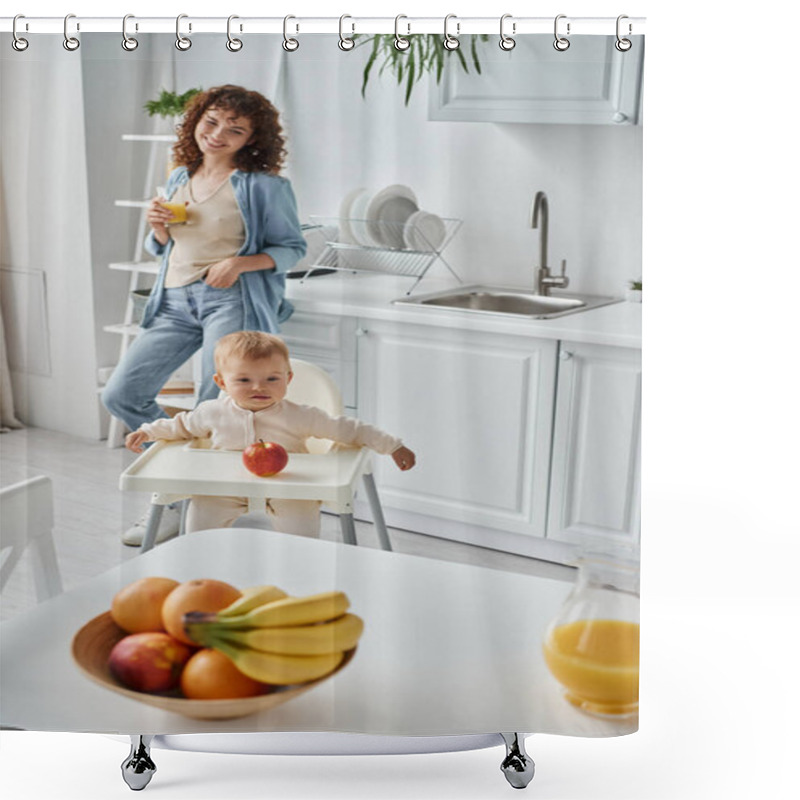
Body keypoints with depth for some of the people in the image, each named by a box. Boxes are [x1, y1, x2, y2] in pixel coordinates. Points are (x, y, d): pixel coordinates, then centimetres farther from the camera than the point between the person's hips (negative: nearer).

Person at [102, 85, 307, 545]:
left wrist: (241, 263, -16)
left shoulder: (265, 185, -1)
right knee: (122, 395, 2)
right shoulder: (180, 178, 16)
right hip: (176, 302, 6)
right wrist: (159, 226, 1)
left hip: (233, 299, -6)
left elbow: (293, 248, 0)